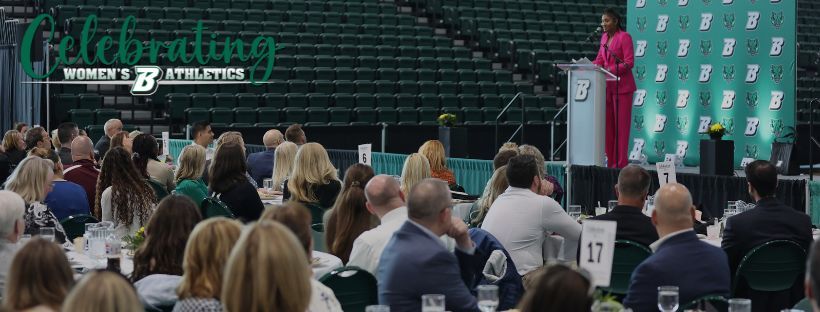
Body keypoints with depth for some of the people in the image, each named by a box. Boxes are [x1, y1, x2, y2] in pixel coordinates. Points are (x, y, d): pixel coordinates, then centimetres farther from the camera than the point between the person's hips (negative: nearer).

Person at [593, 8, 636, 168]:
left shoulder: (624, 37, -10)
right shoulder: (604, 37, 12)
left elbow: (629, 63, -16)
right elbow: (600, 59, 14)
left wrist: (610, 70, -24)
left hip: (622, 86, -7)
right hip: (608, 86, 7)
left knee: (621, 125, -4)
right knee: (608, 125, 6)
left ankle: (620, 164, -3)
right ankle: (610, 161, 12)